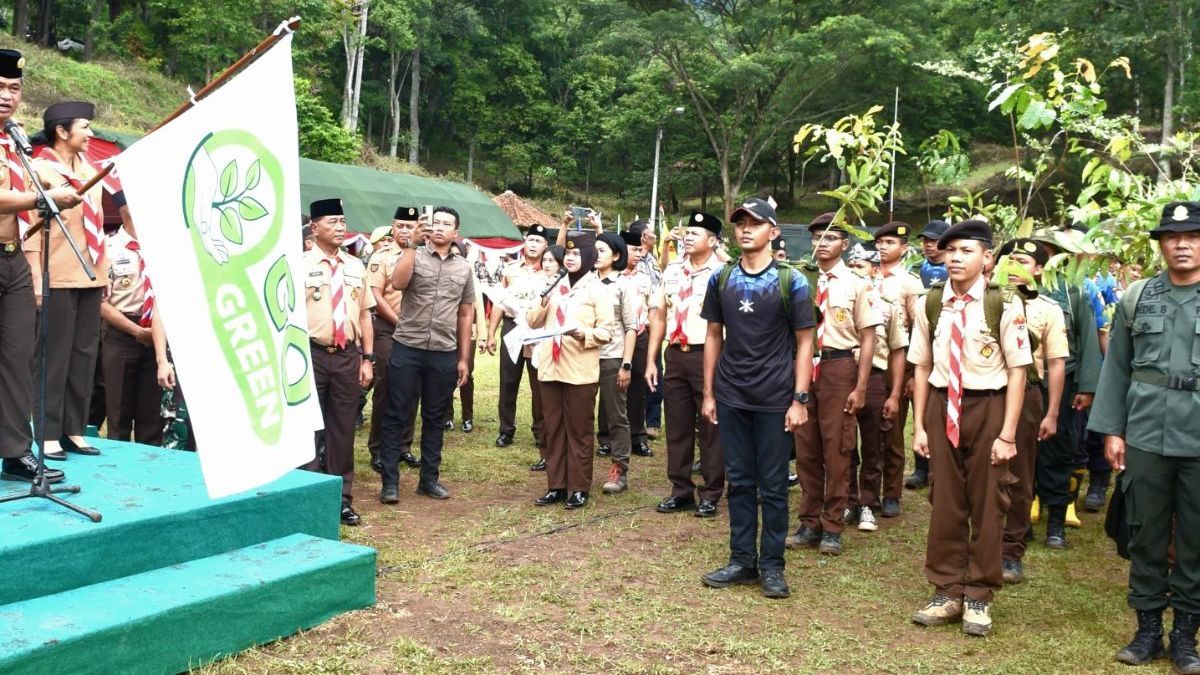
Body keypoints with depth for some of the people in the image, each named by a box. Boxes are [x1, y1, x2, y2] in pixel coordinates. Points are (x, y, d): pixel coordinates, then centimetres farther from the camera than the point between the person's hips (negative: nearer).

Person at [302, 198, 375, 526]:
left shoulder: (356, 266, 11)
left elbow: (364, 314, 12)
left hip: (348, 355, 4)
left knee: (343, 428, 10)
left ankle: (341, 498, 20)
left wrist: (367, 358, 7)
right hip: (312, 354, -4)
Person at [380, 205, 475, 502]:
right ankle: (390, 481, 10)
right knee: (398, 416, 2)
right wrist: (411, 244, -19)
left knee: (435, 419, 12)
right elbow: (397, 283, -21)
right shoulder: (414, 256, 0)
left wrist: (464, 358, 11)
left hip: (444, 355, 3)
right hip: (407, 349, -3)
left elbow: (466, 315, 13)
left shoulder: (464, 268, 10)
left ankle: (429, 478, 23)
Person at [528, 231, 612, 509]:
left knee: (579, 431, 2)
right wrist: (543, 302, -6)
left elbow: (606, 332, -6)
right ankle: (556, 485, 17)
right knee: (553, 429, 9)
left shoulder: (596, 289, -1)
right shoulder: (554, 285, 13)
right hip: (550, 367, 5)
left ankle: (579, 488, 9)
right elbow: (532, 322, 12)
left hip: (580, 371, -5)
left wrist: (583, 333, -24)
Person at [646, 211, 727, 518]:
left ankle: (711, 495, 13)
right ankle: (681, 491, 21)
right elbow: (659, 314, 12)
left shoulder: (722, 272, -6)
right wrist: (651, 360, 8)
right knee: (677, 427, 10)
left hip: (708, 355, -5)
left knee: (710, 428, 3)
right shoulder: (672, 271, 11)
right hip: (675, 355, 6)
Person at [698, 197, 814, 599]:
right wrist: (709, 393, 6)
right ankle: (742, 559, 21)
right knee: (739, 481, 10)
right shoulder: (721, 279, 5)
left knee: (773, 486, 4)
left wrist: (799, 400, -9)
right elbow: (714, 337, 10)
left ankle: (772, 565, 16)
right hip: (731, 399, 3)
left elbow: (804, 342, -3)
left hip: (774, 400, -3)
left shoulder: (790, 281, -4)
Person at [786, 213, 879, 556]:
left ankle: (832, 527, 17)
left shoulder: (856, 284, -2)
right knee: (805, 448, 10)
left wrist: (861, 387, -7)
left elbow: (867, 338, -2)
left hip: (839, 366, -3)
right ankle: (809, 523, 23)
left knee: (836, 449, 4)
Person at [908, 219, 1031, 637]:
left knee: (986, 504, 8)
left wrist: (1007, 434, -9)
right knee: (945, 501, 10)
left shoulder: (1003, 305, -9)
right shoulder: (930, 304, 1)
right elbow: (922, 367, 7)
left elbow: (1017, 371, -6)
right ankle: (947, 593, 24)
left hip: (987, 406, -3)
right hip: (941, 406, 3)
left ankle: (979, 596, 23)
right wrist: (919, 425, 5)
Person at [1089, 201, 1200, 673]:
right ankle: (1148, 628, 22)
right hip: (1144, 438, 1)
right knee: (1145, 537, 9)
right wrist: (1111, 431, 2)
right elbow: (1116, 368, 6)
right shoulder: (1136, 298, 6)